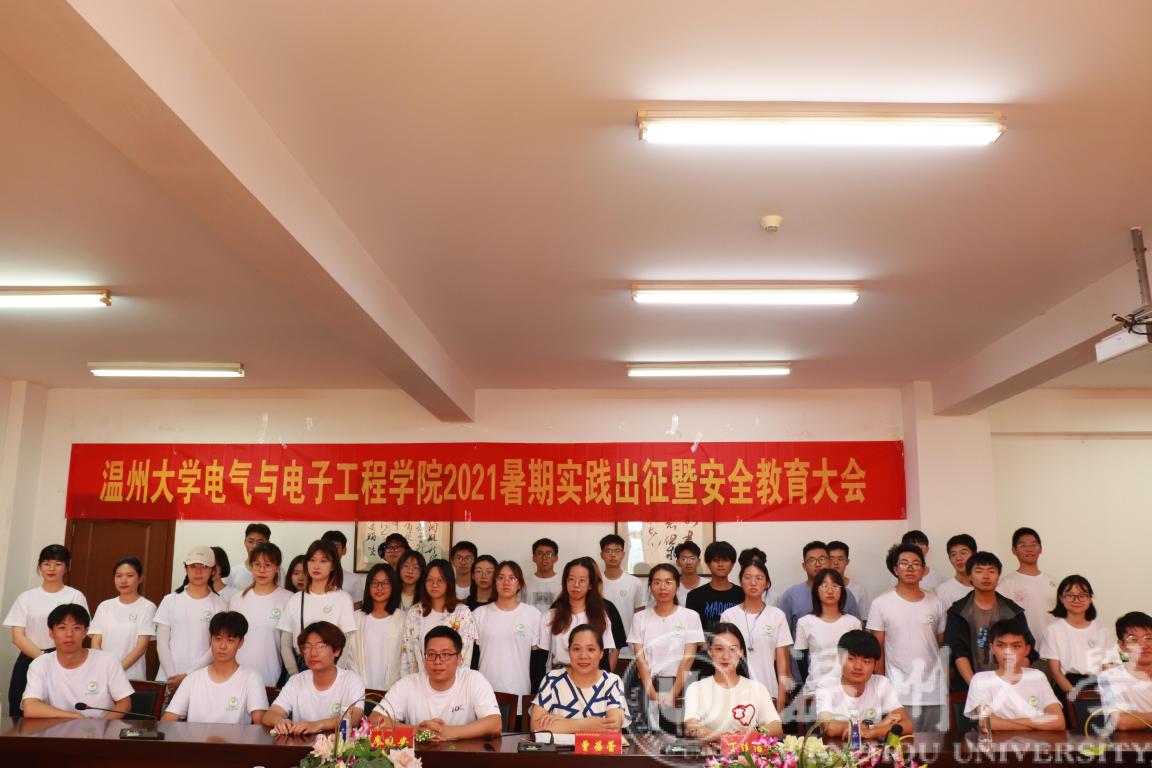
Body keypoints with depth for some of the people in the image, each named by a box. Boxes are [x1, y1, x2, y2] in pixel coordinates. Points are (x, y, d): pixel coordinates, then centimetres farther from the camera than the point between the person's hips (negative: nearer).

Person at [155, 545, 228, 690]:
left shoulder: (219, 605, -1)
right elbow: (162, 643, 3)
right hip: (168, 680, 2)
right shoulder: (170, 600, 6)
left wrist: (187, 676, -11)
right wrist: (172, 676, -7)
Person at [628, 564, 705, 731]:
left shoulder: (690, 616, 1)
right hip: (648, 686, 1)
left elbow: (688, 659, -5)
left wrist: (672, 695, -12)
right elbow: (640, 659, -1)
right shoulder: (640, 618, 6)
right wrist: (652, 693, -13)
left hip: (679, 686, -1)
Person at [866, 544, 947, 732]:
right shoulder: (881, 604, -1)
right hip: (899, 694, -3)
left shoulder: (935, 603, 8)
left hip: (934, 693, 3)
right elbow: (877, 651, 1)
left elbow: (942, 644, 14)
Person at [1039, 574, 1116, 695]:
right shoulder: (1053, 630, 4)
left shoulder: (1100, 631, 16)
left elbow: (1107, 669, 11)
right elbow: (1055, 671, -1)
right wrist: (1074, 692, -18)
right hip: (1068, 686, -4)